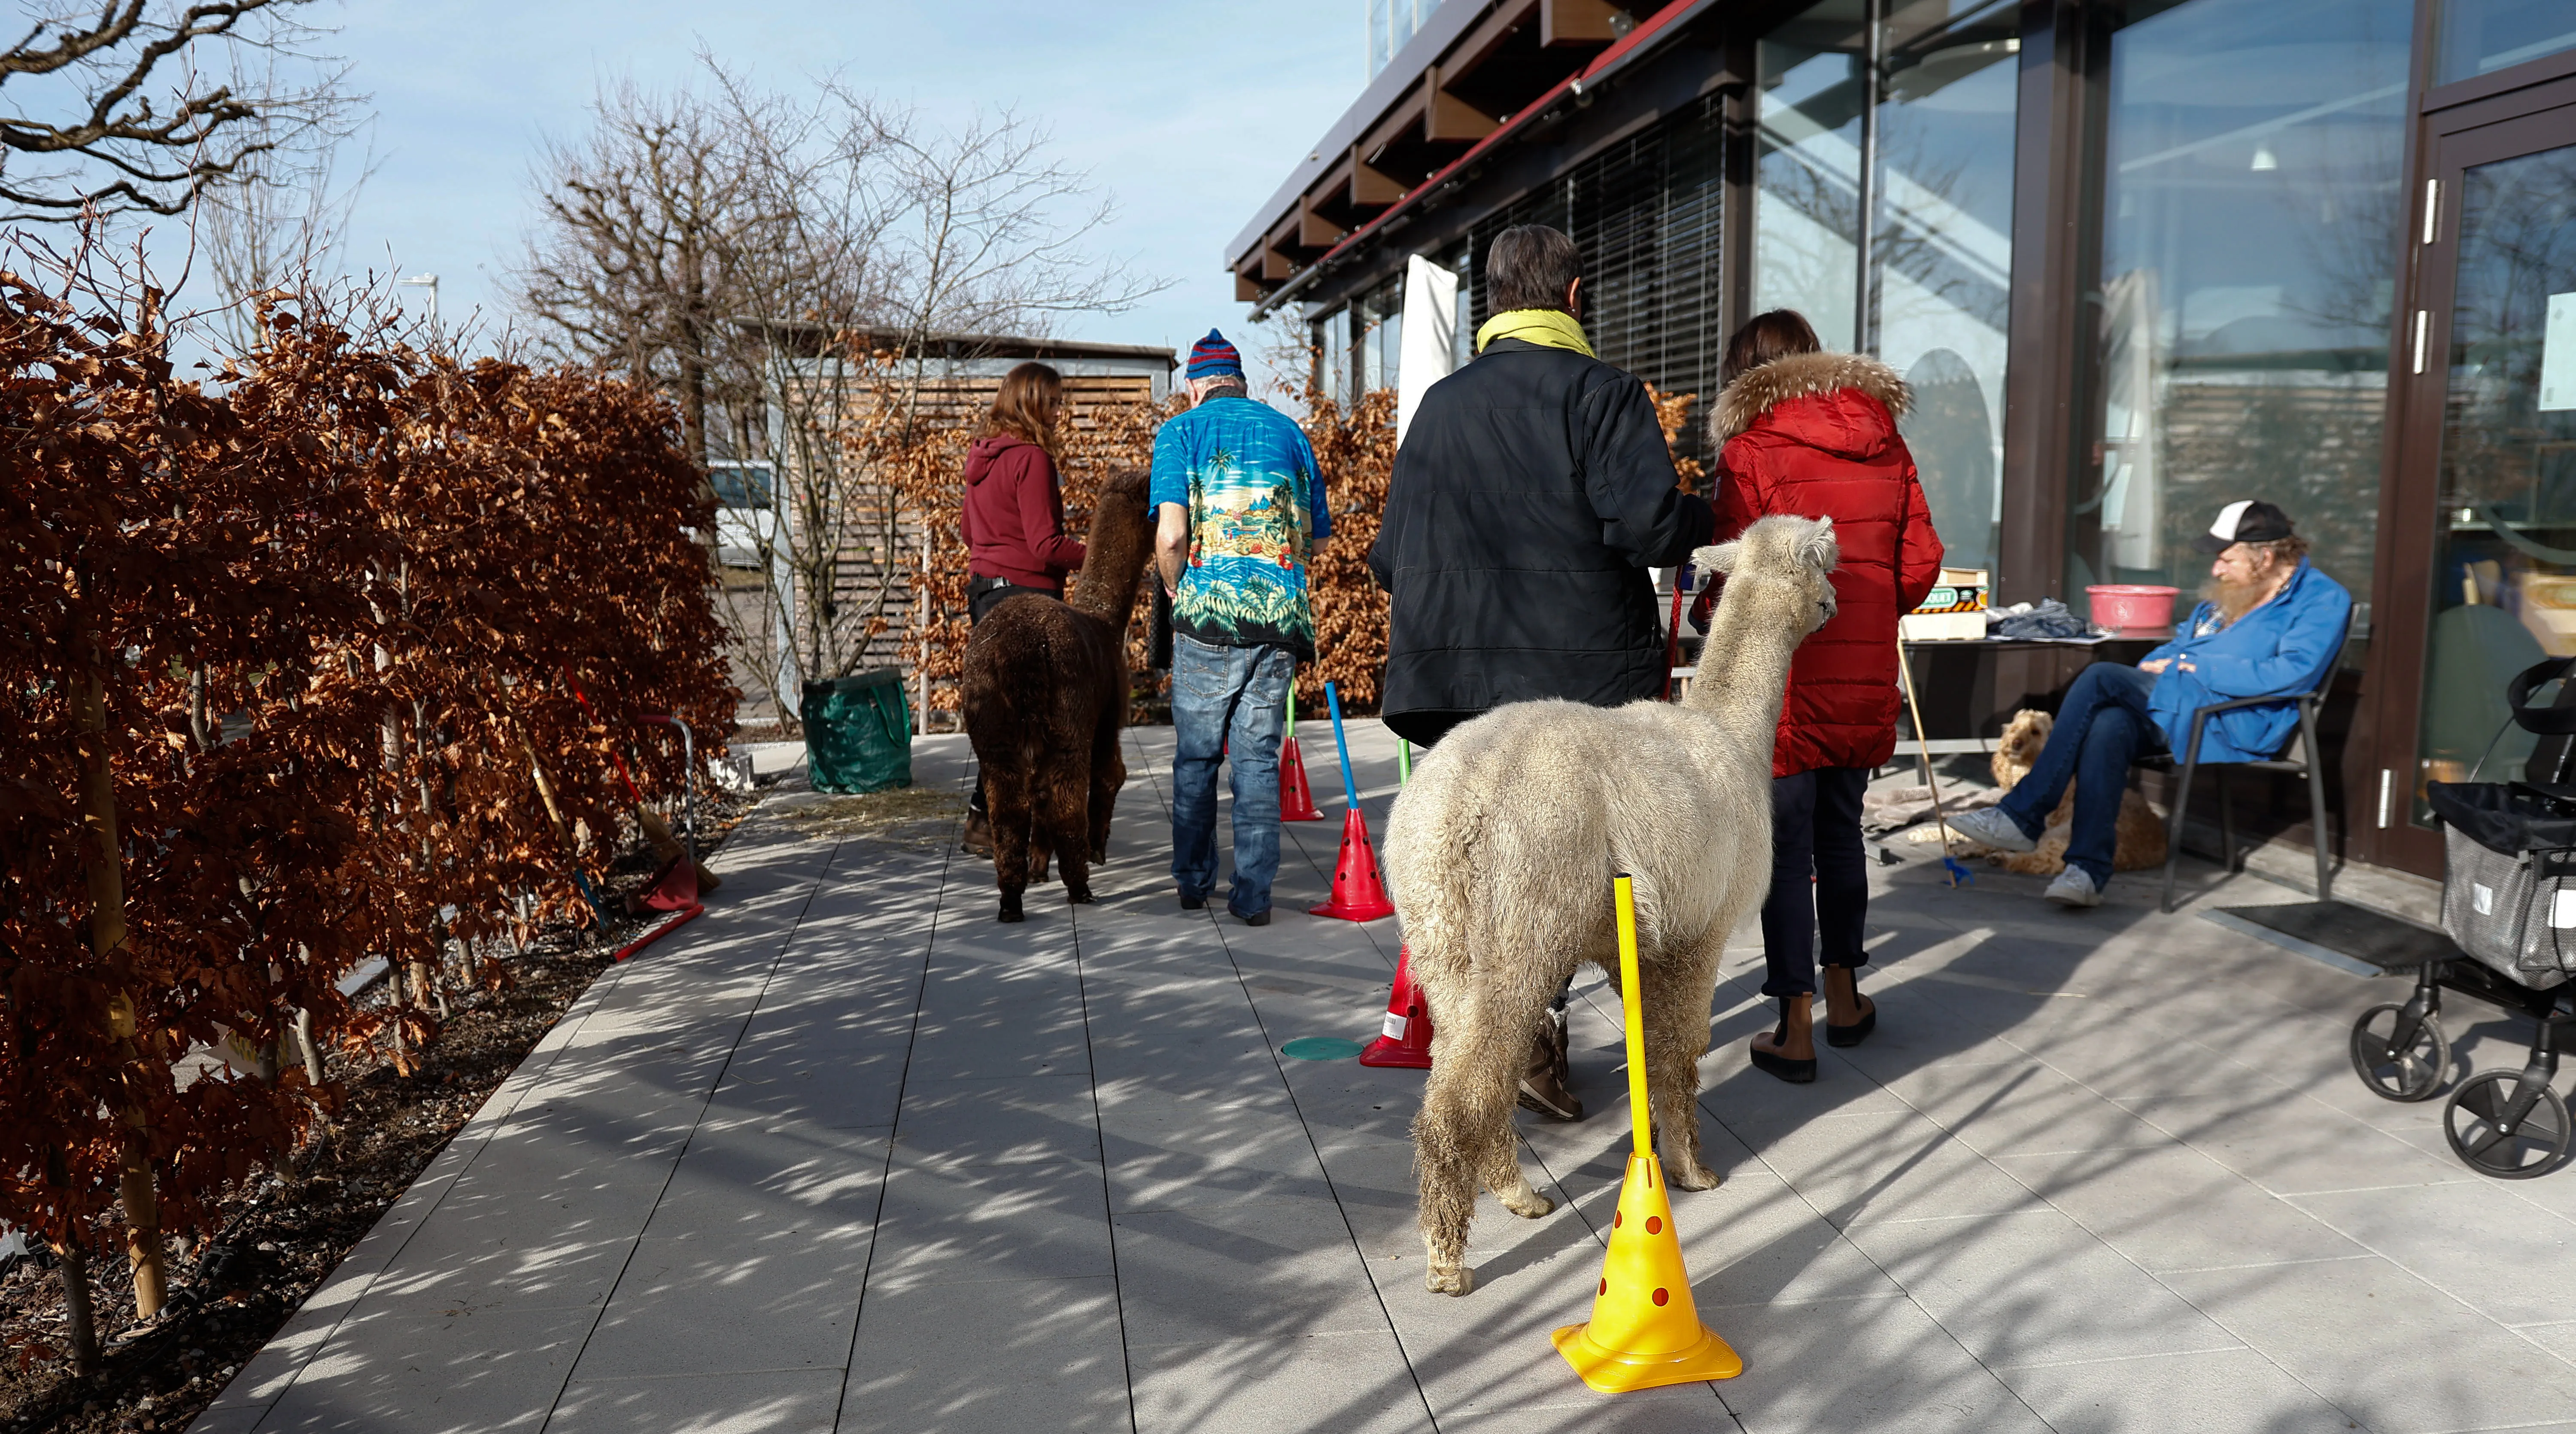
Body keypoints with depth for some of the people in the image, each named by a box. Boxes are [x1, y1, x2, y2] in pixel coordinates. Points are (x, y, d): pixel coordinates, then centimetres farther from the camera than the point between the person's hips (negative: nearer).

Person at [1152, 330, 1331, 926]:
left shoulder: (1181, 430, 3)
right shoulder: (1289, 431, 14)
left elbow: (1171, 535, -10)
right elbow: (1317, 536, 17)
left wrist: (1175, 588, 9)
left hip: (1209, 611, -2)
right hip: (1282, 614, 3)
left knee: (1196, 755, 11)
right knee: (1259, 755, 7)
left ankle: (1193, 883, 22)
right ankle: (1254, 895, 7)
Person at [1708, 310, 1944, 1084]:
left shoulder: (1751, 449, -7)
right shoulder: (1884, 441, 9)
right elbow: (1921, 560, 6)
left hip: (1783, 680, -5)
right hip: (1864, 675, 5)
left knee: (1785, 847, 1)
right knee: (1840, 831, 19)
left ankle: (1796, 1027, 5)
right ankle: (1845, 997, 30)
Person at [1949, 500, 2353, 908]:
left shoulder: (2322, 600, 0)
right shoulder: (2227, 594, 25)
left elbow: (2294, 673, -16)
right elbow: (2180, 646, 32)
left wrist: (2201, 669, -13)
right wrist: (2151, 668, 8)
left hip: (2235, 724, -7)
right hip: (2178, 709, 7)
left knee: (2101, 678, -24)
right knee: (2108, 728, -29)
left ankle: (2021, 816, -24)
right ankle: (2088, 872, -30)